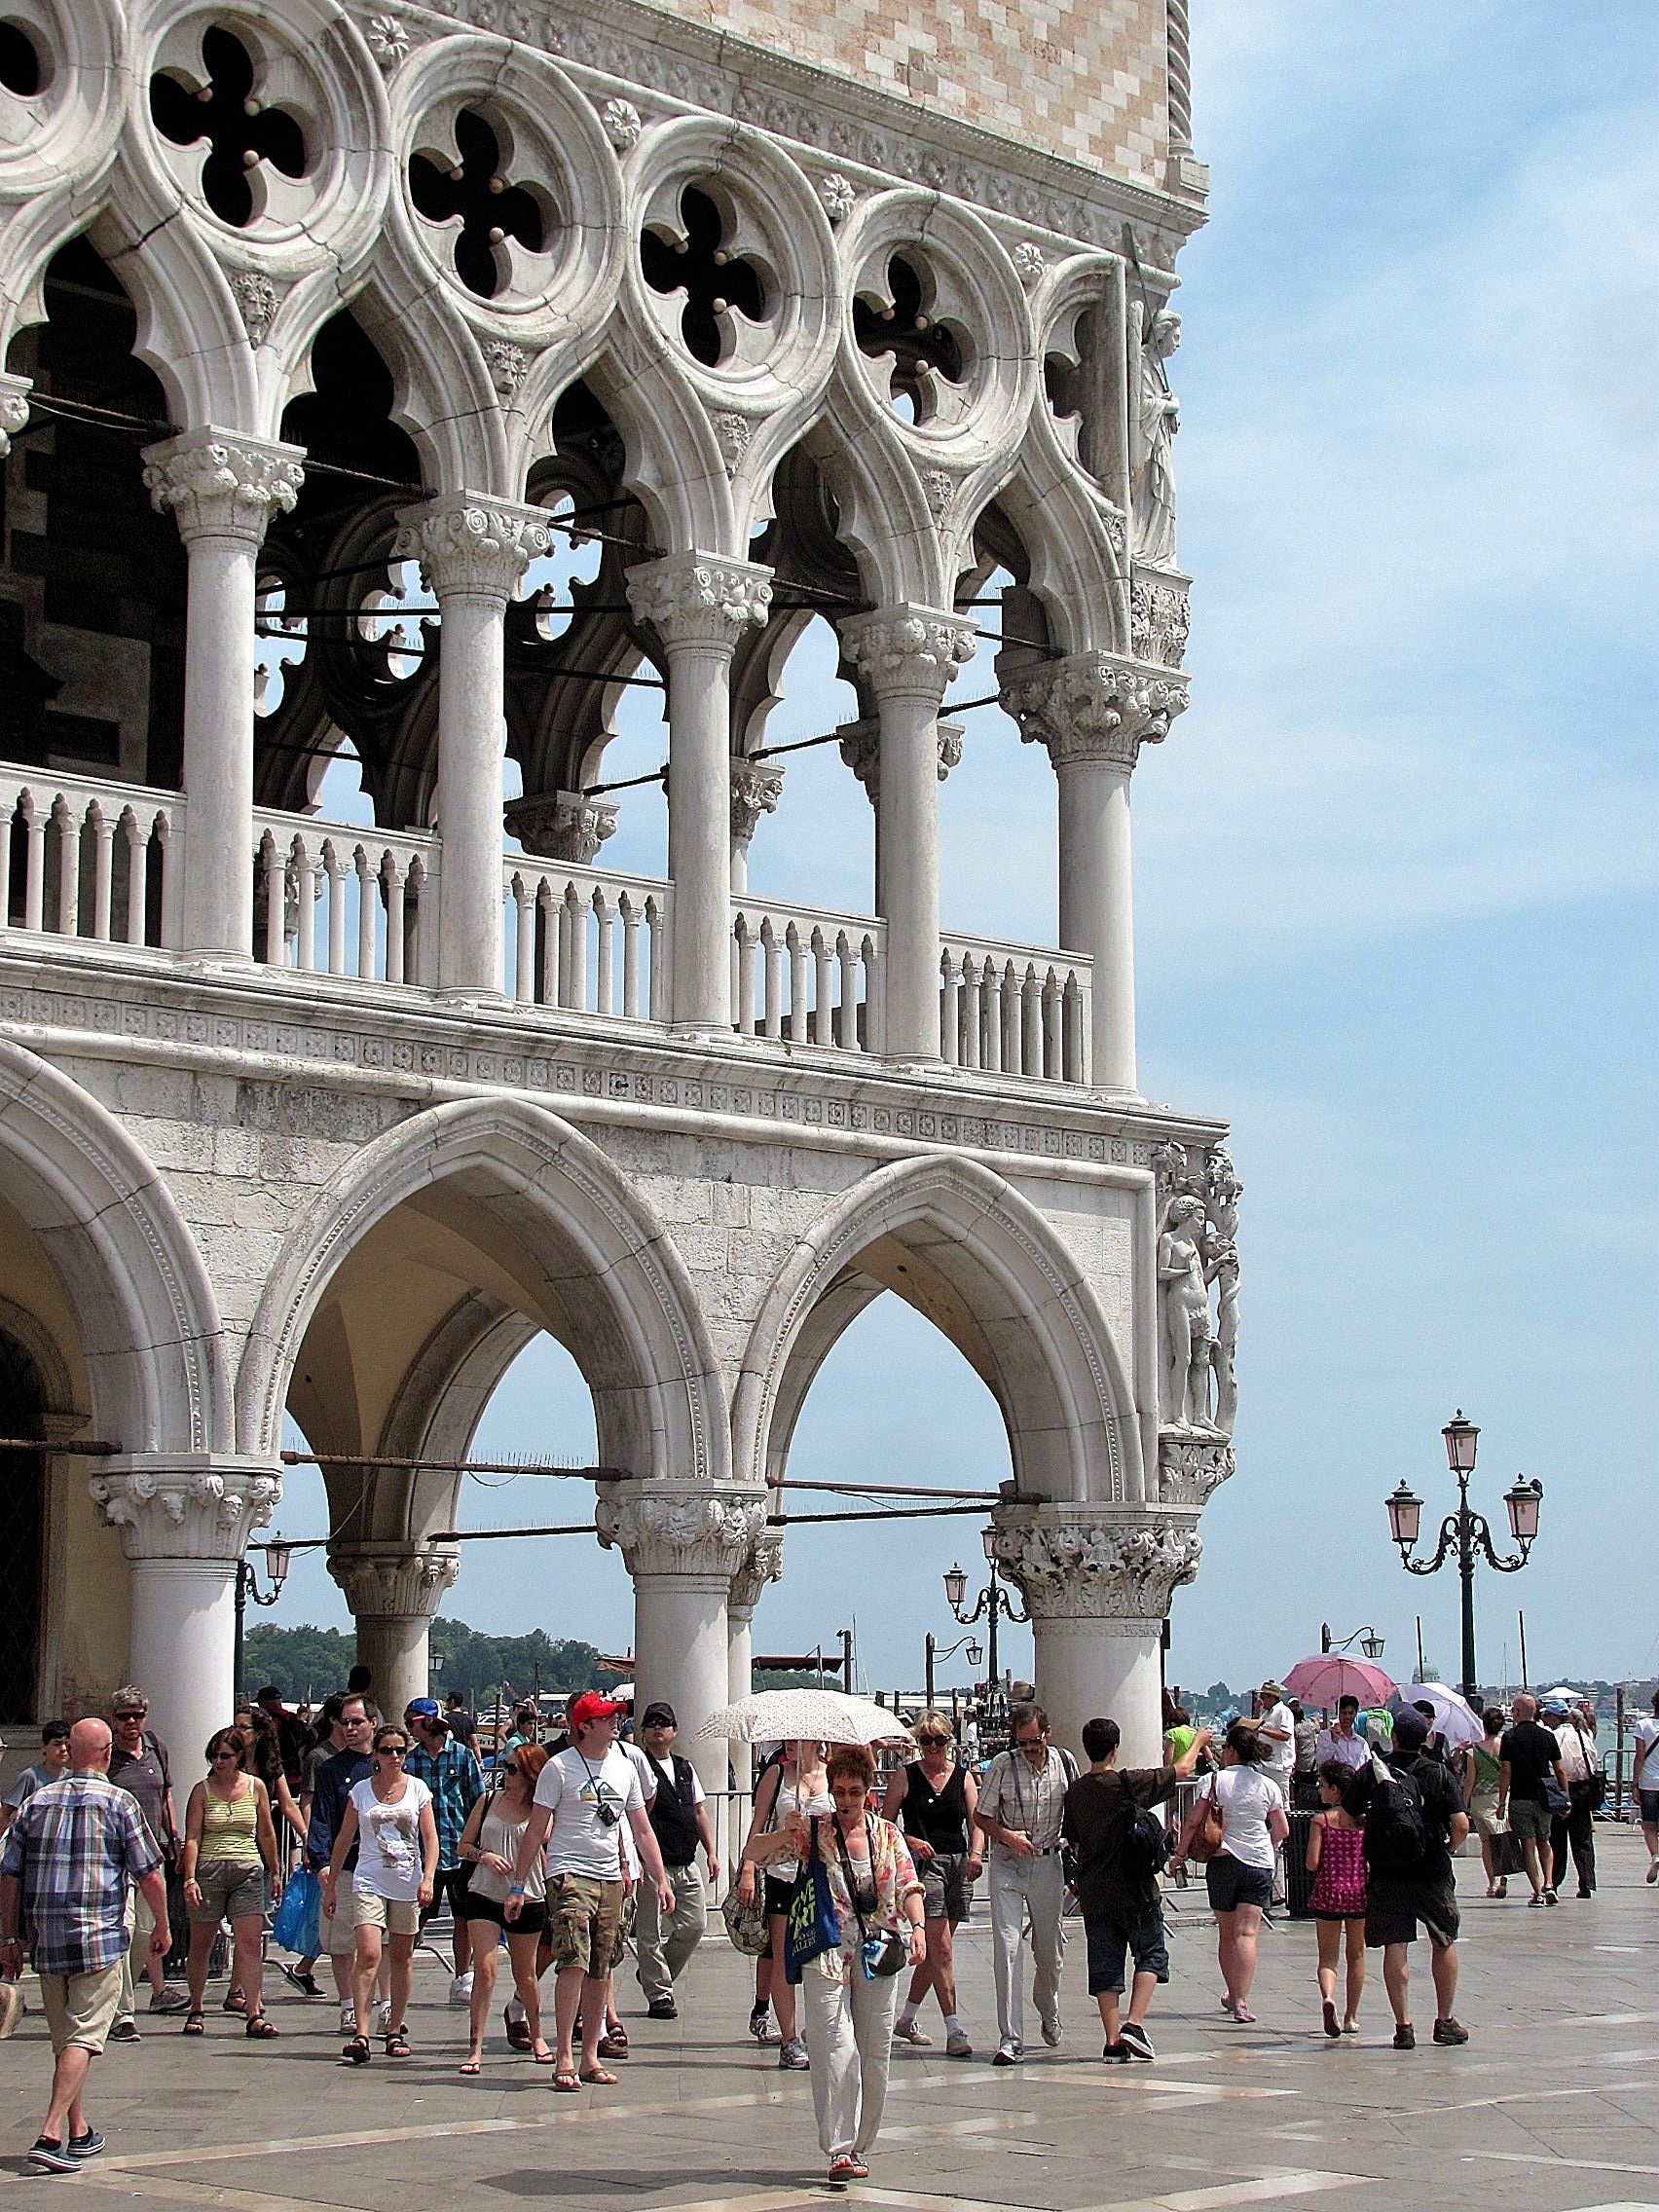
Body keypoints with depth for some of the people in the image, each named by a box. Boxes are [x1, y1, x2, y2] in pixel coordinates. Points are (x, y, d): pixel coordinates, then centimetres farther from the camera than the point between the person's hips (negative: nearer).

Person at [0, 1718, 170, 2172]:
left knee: (63, 2038, 16)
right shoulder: (118, 1802, -4)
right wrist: (162, 1926, 11)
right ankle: (50, 2135, -18)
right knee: (83, 2037, -6)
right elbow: (149, 1875, -3)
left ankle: (79, 2133, 25)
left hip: (45, 1938, 5)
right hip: (100, 1938, -5)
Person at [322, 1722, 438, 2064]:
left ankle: (396, 2030, 21)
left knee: (402, 1958, 9)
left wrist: (428, 1879, -12)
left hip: (407, 1883, 1)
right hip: (369, 1882, -1)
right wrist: (330, 1885, 8)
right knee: (368, 1955, -15)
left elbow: (430, 1839, 2)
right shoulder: (361, 1791, 4)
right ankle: (360, 2034, -19)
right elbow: (344, 1840, 9)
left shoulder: (417, 1789, 4)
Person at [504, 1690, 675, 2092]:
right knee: (574, 1962, -17)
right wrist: (518, 1886, -6)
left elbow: (642, 1831, 18)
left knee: (600, 1972, 6)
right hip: (569, 1875, -6)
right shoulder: (560, 1767, -4)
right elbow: (535, 1830, -2)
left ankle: (590, 2058, 13)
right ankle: (564, 2058, -14)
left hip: (610, 1878, 6)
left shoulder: (624, 1768, 13)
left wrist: (662, 1880, 11)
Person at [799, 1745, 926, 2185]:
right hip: (827, 1951, -3)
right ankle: (839, 2149, -13)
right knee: (834, 2050, -13)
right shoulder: (814, 1831, 3)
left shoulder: (887, 1834, 10)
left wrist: (917, 1924, -14)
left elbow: (908, 1884, 4)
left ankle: (860, 2146, 16)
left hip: (878, 1951, 3)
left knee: (875, 2052, 5)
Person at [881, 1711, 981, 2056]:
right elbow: (884, 1823, 3)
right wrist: (911, 1841, -15)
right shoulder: (905, 1776, 2)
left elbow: (976, 1821, 2)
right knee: (941, 1948, -12)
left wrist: (975, 1854, -16)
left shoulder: (963, 1777, 10)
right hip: (923, 1863, -4)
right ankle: (953, 2029, -13)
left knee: (935, 1948, 12)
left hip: (957, 1864, 4)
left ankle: (906, 2019, 28)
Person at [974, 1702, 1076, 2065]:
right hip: (1007, 1866, -3)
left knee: (1049, 1950, 13)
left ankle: (1048, 2011, 42)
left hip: (1048, 1864, 3)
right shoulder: (1002, 1766, -10)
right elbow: (981, 1816, -2)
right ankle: (1010, 2039, -11)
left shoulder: (1065, 1762, -1)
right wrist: (1007, 1836, -20)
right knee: (1007, 1947, -12)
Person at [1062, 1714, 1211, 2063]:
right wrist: (1199, 1740, 16)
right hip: (1134, 1890, -4)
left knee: (1105, 1965, 8)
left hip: (1093, 1894, 4)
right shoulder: (1127, 1782, -11)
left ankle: (1112, 2041, 5)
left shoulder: (1074, 1792, 4)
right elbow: (1181, 1771, -2)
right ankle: (1134, 2024, -6)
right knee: (1151, 1954, 9)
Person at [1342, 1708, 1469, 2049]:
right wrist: (1448, 1848, 8)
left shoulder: (1370, 1772, -1)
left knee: (1395, 1948, 3)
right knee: (1444, 1943, 15)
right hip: (1432, 1873, 0)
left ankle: (1404, 2027, 0)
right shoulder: (1440, 1773, -4)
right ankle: (1445, 2022, 20)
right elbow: (1461, 1825, -11)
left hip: (1385, 1874, 0)